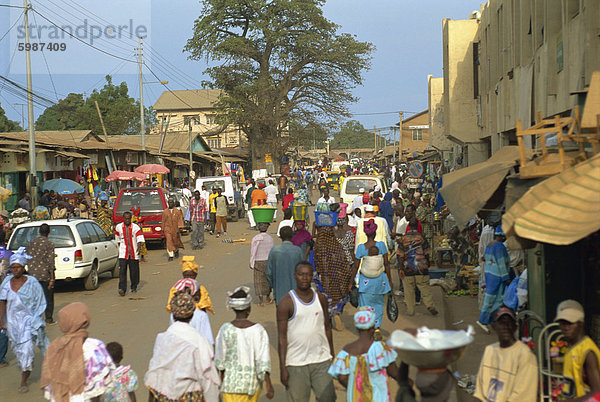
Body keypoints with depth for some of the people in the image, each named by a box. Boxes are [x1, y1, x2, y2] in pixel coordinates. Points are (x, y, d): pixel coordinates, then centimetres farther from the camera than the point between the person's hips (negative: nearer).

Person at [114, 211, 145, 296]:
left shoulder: (135, 227, -1)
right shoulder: (118, 227, 7)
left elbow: (140, 238, -11)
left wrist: (139, 246, -25)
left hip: (134, 253, -1)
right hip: (123, 253, 1)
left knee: (134, 271, 7)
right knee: (122, 270, -12)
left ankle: (134, 287, 26)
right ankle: (122, 289, -15)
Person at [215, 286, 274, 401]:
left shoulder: (225, 330, -11)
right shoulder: (258, 330, -12)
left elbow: (220, 359, -2)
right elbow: (263, 359, -16)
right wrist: (268, 384, -13)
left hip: (231, 382, -1)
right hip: (252, 382, 1)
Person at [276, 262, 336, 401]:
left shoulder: (321, 299, 5)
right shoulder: (286, 302, -9)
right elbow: (282, 337, -8)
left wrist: (332, 356, 15)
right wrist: (282, 367, -10)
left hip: (321, 360, 4)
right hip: (296, 363, -3)